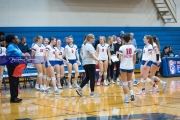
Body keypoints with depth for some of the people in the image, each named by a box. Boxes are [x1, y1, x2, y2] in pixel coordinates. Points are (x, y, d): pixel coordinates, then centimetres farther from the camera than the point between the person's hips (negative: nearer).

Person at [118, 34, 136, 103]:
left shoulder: (122, 48, -11)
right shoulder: (133, 47, 0)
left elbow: (119, 58, -14)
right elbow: (134, 58, 5)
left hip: (123, 67, -3)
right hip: (131, 67, 4)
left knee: (124, 83, 4)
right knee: (129, 81, 22)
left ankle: (126, 98, 3)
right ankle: (132, 94, 3)